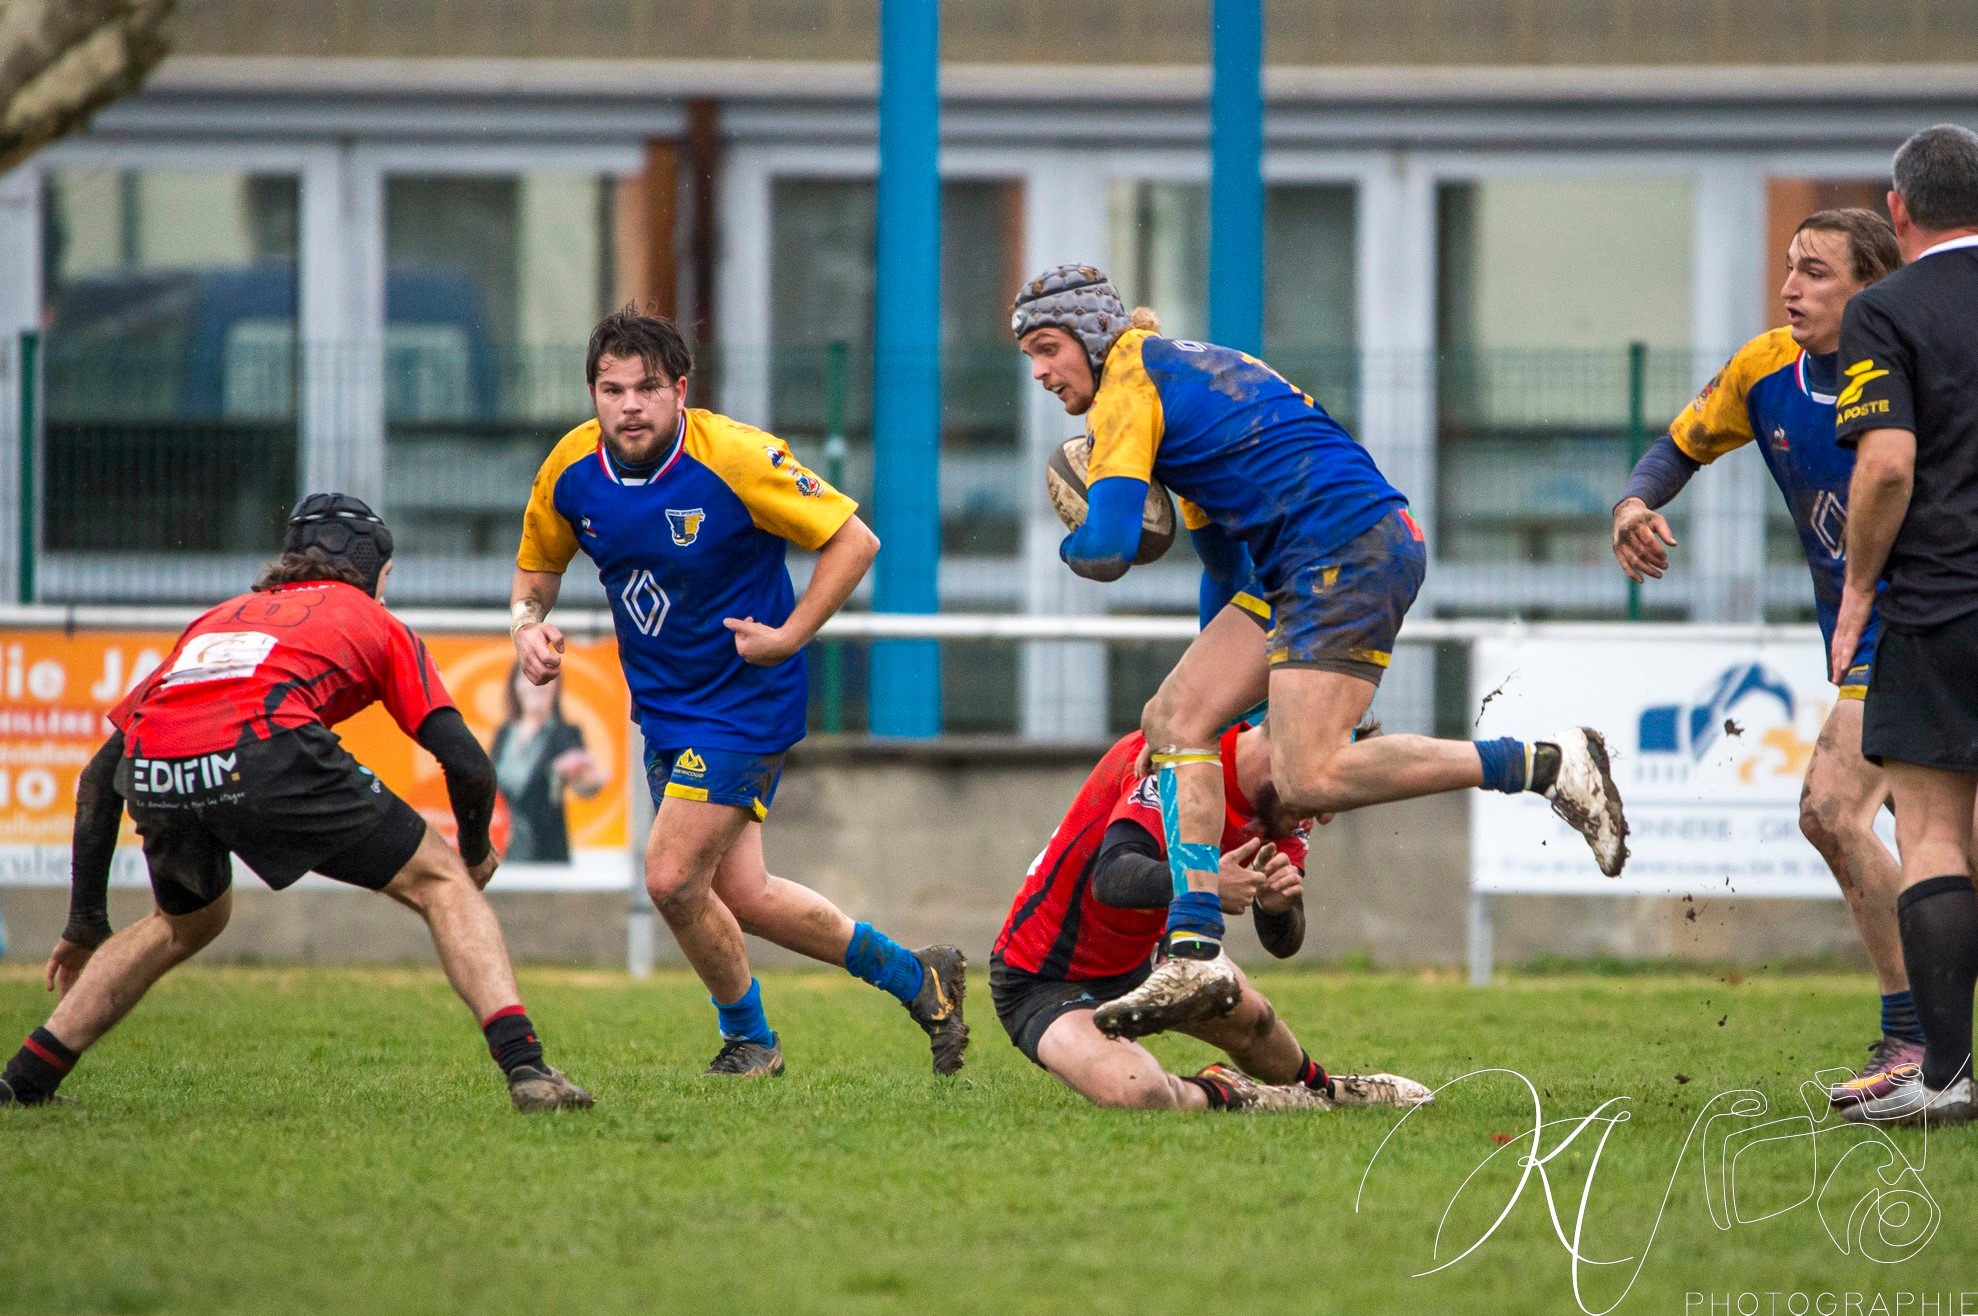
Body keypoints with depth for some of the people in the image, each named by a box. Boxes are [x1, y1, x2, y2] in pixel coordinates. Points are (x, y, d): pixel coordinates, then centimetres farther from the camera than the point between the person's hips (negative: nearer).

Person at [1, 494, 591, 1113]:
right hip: (265, 748, -5)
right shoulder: (374, 622, 27)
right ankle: (525, 1067, -5)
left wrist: (85, 920, 41)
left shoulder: (218, 618, 38)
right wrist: (477, 853, 37)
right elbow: (466, 764, 16)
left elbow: (100, 775, 36)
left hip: (154, 777, 5)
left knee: (186, 921, 34)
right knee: (440, 883, 13)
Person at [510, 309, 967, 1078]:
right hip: (664, 707, 6)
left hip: (745, 697, -6)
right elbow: (538, 565, 13)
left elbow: (854, 540, -16)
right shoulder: (571, 472, -6)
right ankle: (914, 976, 25)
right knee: (737, 897, 6)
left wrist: (789, 637, -20)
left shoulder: (735, 459, -22)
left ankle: (748, 1038, 14)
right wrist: (528, 623, -9)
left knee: (672, 879, -13)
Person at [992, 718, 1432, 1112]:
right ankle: (1217, 1096, 1)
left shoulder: (1280, 801, -3)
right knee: (1136, 1094, -32)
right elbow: (1112, 877, -43)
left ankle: (1317, 1088, 52)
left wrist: (1278, 905, -26)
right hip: (1040, 980, -9)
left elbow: (1283, 942, -4)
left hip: (1137, 958, 9)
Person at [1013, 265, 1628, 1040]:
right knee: (1174, 720, 2)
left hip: (1349, 547, -10)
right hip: (1303, 569, 10)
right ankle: (1195, 958, -7)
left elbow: (1107, 551, -14)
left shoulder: (1128, 386, -4)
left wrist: (1069, 548, 9)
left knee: (1309, 779, -20)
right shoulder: (1182, 368, 26)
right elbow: (1224, 554, 36)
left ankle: (1547, 766, -13)